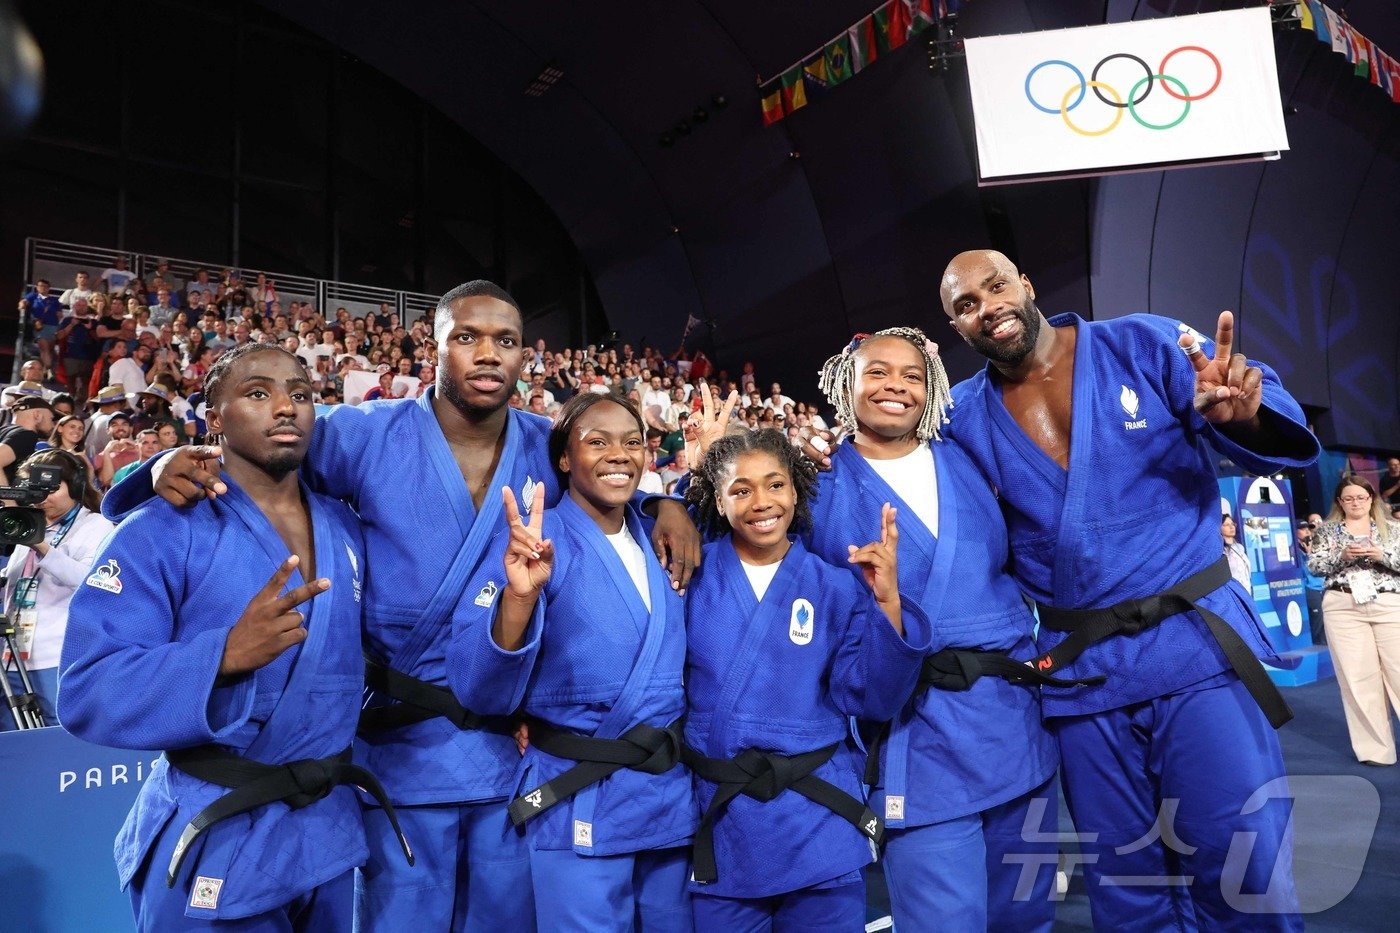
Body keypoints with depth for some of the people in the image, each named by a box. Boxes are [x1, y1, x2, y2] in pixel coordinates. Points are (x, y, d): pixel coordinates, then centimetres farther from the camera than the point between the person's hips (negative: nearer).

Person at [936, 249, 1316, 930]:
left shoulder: (1146, 344, -2)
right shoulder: (963, 415, 4)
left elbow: (1275, 427, -6)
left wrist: (1242, 415, -29)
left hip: (1196, 641, -2)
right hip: (1076, 670, 2)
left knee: (1245, 875, 2)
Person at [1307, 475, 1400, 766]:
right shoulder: (1327, 530, 11)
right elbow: (1314, 566, 2)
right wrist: (1342, 555, -13)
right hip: (1343, 607, 0)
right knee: (1358, 676, -1)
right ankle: (1375, 746, 7)